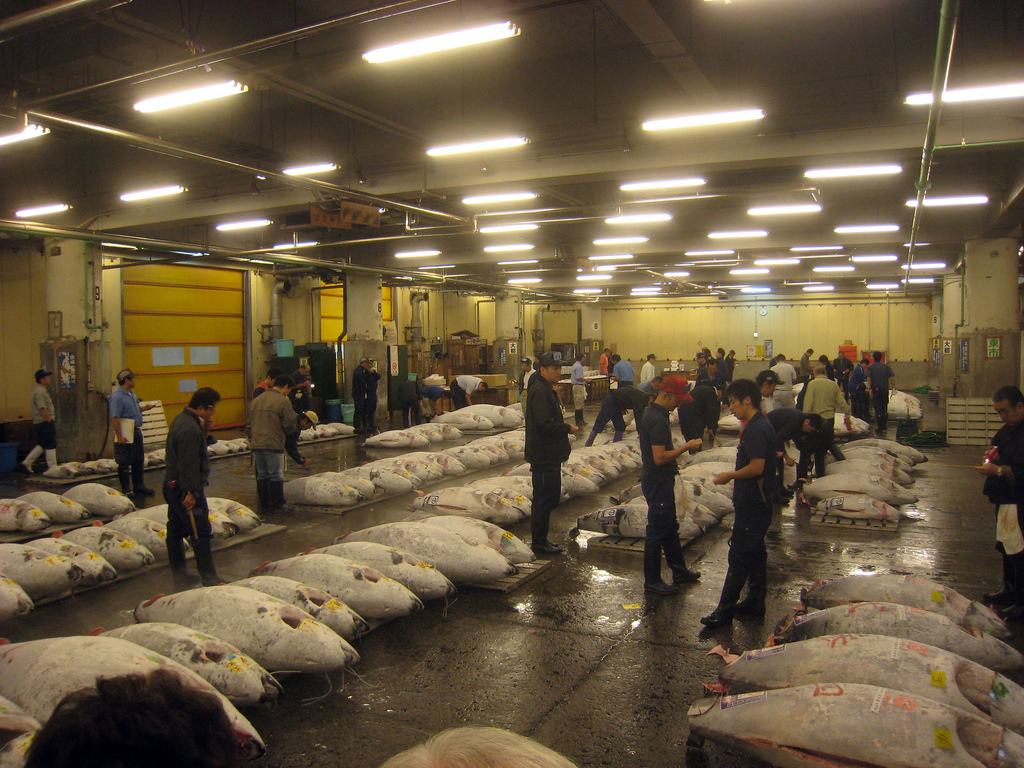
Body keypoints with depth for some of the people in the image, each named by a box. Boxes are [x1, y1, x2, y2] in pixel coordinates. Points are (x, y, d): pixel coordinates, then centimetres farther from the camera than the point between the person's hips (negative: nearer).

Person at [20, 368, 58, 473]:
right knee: (50, 446, -5)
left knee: (41, 445, 16)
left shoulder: (38, 390, 18)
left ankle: (26, 463, 16)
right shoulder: (40, 392, -16)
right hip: (45, 422, -10)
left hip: (38, 423, 10)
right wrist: (50, 421, -20)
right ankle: (53, 468, -1)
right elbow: (42, 409, -22)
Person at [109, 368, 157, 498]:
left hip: (136, 432, 9)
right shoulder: (117, 396, -18)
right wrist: (119, 437, -24)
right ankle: (126, 490, 10)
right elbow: (115, 418, -22)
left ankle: (139, 486, 26)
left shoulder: (131, 393, 12)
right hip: (125, 435, -9)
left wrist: (144, 407, 7)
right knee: (124, 463, 2)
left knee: (139, 461, 15)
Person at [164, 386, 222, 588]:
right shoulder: (190, 430, -24)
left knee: (175, 531, 15)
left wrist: (204, 431, 4)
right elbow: (188, 464, -26)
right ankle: (209, 578, 3)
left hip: (172, 486, 11)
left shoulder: (181, 420, 10)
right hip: (184, 488, -11)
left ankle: (179, 575, 26)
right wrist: (191, 492, -23)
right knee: (201, 533, -3)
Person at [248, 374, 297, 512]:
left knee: (262, 474, 14)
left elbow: (249, 423, 18)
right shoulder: (282, 401, -10)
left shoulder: (256, 400, 12)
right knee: (276, 475, 3)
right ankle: (276, 504, 7)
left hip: (256, 444, 7)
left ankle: (264, 503, 20)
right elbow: (290, 424, -12)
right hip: (274, 444, -7)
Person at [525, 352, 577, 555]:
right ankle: (539, 543, 7)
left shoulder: (547, 390, 17)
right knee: (545, 499, -3)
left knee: (549, 498, 16)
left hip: (549, 455, 11)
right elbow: (545, 424, -25)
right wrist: (568, 429, -14)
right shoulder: (540, 392, -18)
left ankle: (540, 540, 25)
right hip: (545, 456, -11)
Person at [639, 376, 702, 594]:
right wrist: (686, 447, -22)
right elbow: (659, 457, -29)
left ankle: (679, 570, 34)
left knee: (670, 527, 21)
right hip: (658, 483, -11)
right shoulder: (658, 421, -25)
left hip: (660, 480, 11)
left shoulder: (652, 413, 8)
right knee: (657, 531, 0)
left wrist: (672, 463, 24)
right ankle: (652, 581, 12)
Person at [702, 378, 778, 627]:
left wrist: (731, 475, -13)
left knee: (739, 555, -4)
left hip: (753, 504, -10)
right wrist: (736, 478, 16)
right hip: (755, 502, 10)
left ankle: (724, 610, 3)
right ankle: (756, 602, 28)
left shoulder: (756, 429, -21)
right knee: (755, 552, 17)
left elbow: (757, 467, -26)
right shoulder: (759, 424, 11)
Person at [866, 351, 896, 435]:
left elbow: (869, 378, -15)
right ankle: (883, 426, 22)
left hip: (875, 389, -3)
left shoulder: (870, 367, -1)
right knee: (884, 408, 16)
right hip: (885, 389, 3)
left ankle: (879, 427, -6)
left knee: (877, 409, -2)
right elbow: (892, 377, -3)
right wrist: (894, 387, -4)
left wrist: (869, 388, -19)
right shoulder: (886, 367, 8)